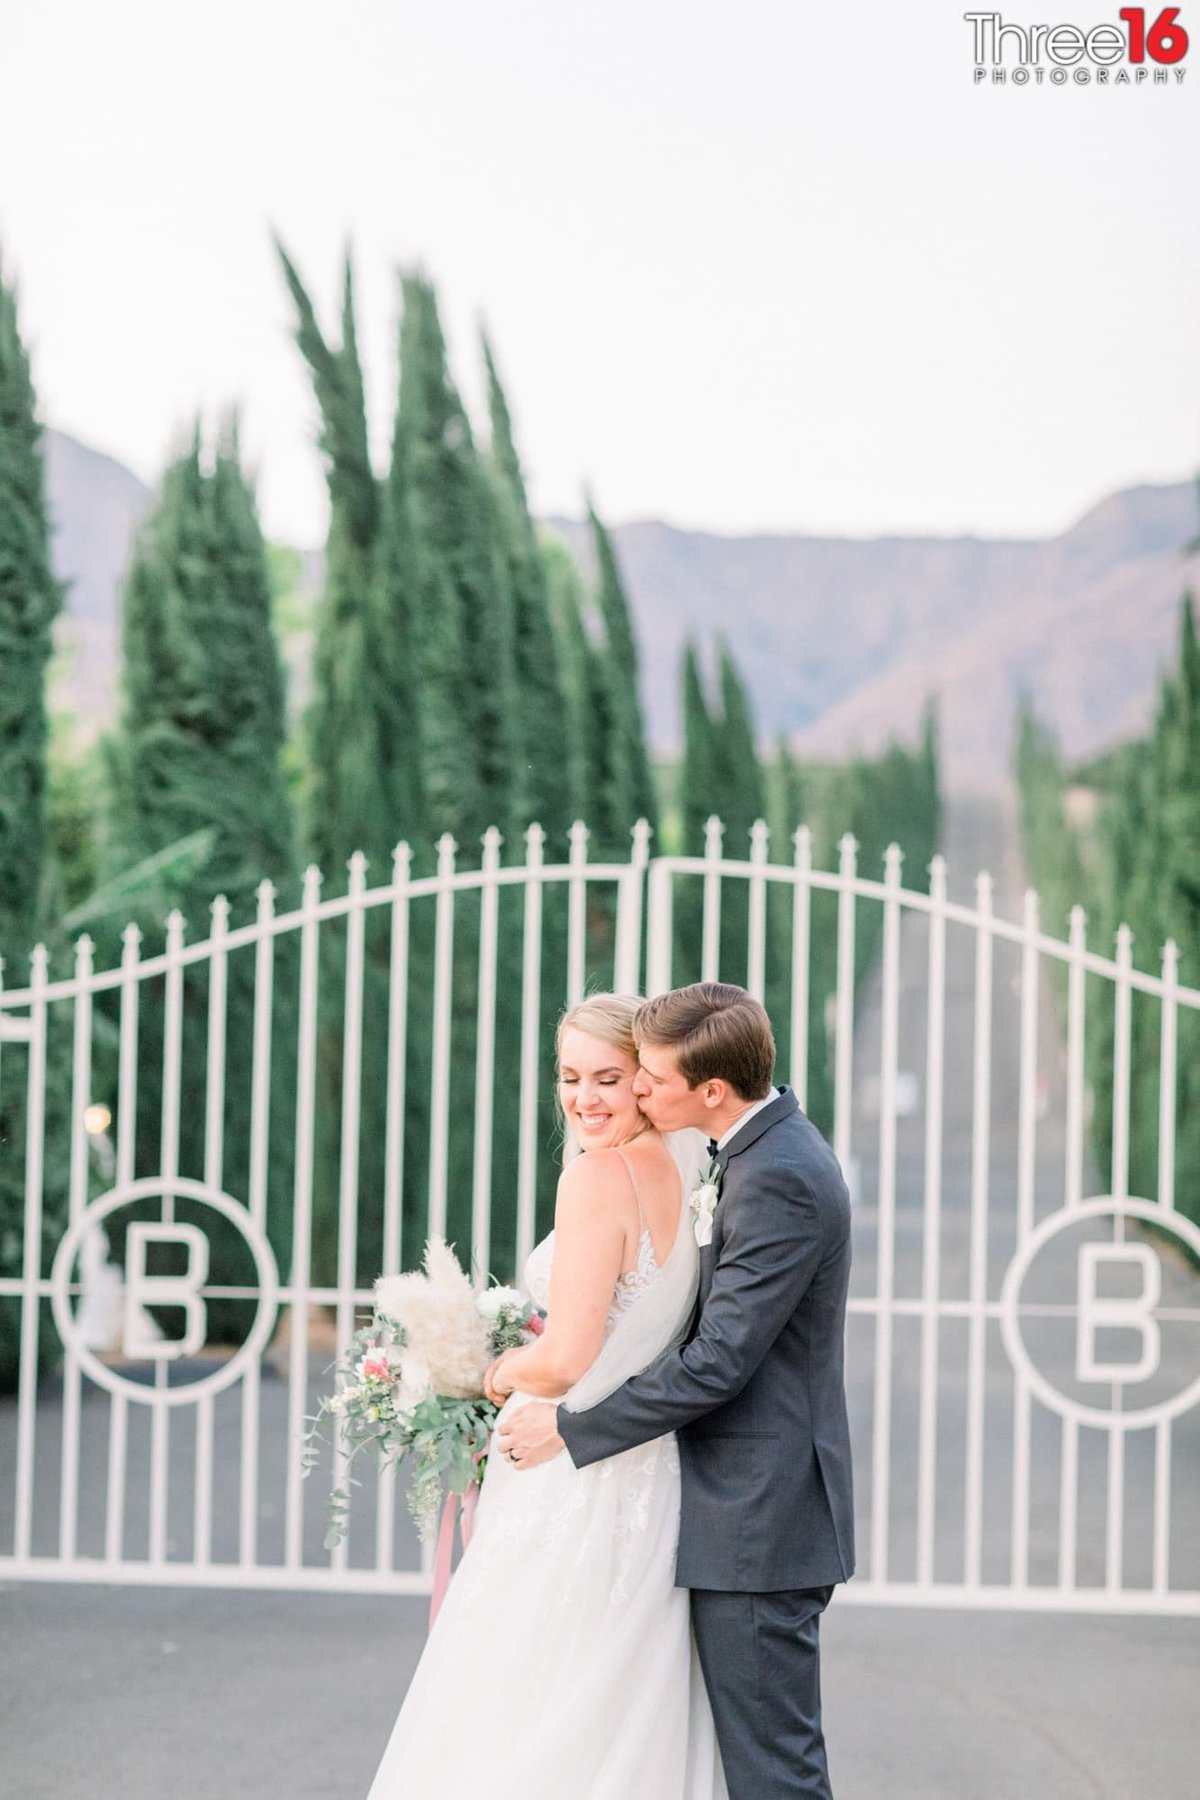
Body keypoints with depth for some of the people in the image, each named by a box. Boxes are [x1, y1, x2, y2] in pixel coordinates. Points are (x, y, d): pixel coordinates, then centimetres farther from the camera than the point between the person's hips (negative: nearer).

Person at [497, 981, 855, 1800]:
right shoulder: (768, 1150, 12)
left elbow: (718, 1361, -22)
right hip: (758, 1516, 11)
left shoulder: (777, 1180, -20)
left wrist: (570, 1429, -14)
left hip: (758, 1525, -11)